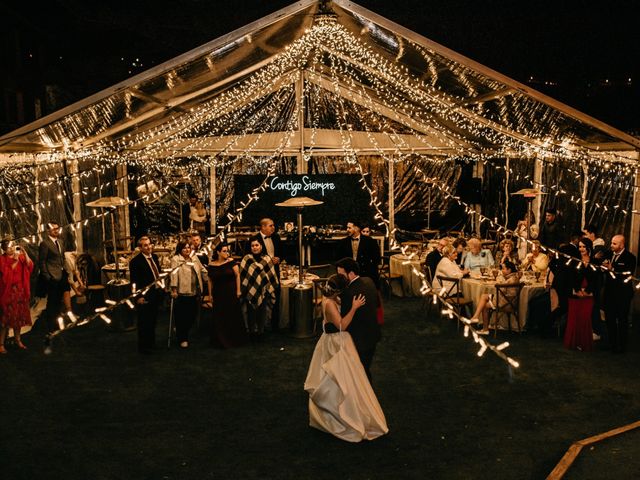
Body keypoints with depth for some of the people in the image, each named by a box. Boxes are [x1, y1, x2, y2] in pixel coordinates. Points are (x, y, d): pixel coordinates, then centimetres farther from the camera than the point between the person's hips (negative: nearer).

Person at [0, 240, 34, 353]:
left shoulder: (20, 256, 6)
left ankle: (18, 340, 23)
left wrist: (24, 253, -15)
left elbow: (30, 266, -6)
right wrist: (15, 261, -21)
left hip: (20, 291, 5)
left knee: (19, 316, 11)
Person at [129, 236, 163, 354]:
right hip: (145, 297, -7)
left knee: (153, 321, 19)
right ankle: (143, 347, 17)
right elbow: (134, 281, -18)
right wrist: (139, 297, -21)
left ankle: (151, 343, 33)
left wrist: (160, 290, 13)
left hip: (156, 294, 7)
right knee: (144, 323, 4)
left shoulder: (154, 257, 7)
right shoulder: (135, 261, -17)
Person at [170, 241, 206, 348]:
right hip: (182, 292, -6)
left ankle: (184, 333, 30)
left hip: (195, 292, 6)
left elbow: (202, 270, 23)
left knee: (192, 315, 9)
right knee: (181, 317, 1)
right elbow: (174, 274, -10)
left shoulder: (194, 258, 15)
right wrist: (174, 290, -16)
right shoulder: (176, 259, -4)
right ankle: (182, 339, 12)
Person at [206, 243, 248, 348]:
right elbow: (210, 281, 4)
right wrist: (210, 295, 4)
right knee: (219, 318, 4)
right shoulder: (211, 266, -1)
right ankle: (222, 340, 15)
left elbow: (237, 275, -5)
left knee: (233, 316, 7)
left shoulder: (231, 262, -6)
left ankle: (235, 339, 20)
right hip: (218, 295, 1)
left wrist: (238, 290, -7)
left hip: (231, 294, -1)